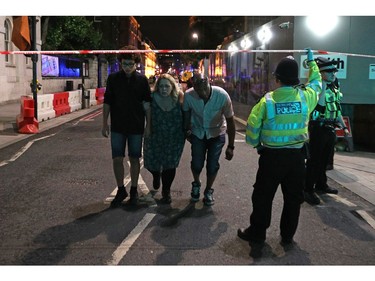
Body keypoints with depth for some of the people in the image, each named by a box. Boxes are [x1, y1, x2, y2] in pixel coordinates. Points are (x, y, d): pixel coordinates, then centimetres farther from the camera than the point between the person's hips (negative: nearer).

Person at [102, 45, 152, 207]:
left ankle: (134, 190, 23)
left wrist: (148, 125, 0)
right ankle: (121, 190, 19)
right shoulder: (113, 78, 0)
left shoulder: (142, 80, -1)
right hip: (117, 127, 1)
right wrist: (105, 124, 1)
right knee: (117, 159, 2)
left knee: (134, 159, 8)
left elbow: (147, 104, 3)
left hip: (136, 127, 0)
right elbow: (107, 102, 4)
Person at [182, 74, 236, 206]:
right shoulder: (189, 95, -25)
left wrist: (230, 146, -17)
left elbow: (230, 121, -19)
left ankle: (208, 191, 24)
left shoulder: (222, 96, -29)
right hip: (197, 133, 1)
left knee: (212, 165, -3)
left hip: (217, 133, -1)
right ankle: (196, 184, 30)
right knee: (196, 164, -4)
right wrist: (186, 130, 7)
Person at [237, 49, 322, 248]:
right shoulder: (305, 96, -5)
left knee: (263, 196, 10)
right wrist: (311, 63, 32)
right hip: (297, 155, 2)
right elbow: (316, 83, 17)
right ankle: (287, 236, 25)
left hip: (272, 155, -2)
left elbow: (253, 126, -10)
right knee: (293, 197, 15)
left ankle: (257, 234, 19)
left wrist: (255, 143, 9)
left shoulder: (267, 100, -11)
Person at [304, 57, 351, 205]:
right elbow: (319, 106, -29)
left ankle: (321, 185, 32)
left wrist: (344, 126, 21)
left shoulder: (335, 88, 13)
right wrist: (323, 87, -32)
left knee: (325, 159, 18)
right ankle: (308, 190, 3)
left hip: (330, 129, 8)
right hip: (318, 129, -8)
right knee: (314, 160, -4)